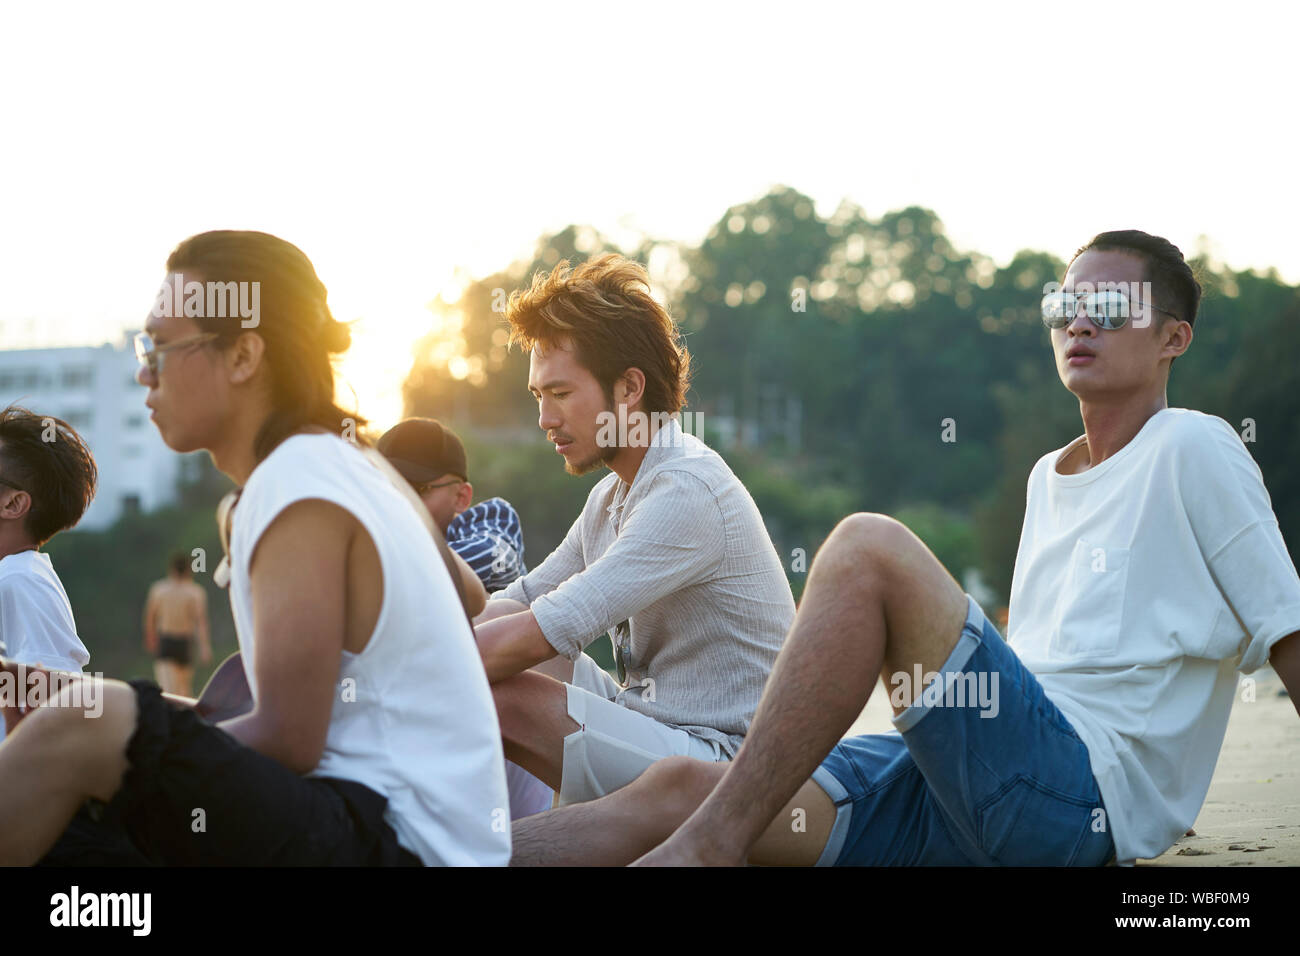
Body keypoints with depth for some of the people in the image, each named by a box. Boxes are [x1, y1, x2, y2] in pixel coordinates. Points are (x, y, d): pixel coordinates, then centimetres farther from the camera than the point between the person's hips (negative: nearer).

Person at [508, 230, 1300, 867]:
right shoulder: (1048, 477, 26)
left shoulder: (1191, 450, 3)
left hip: (1088, 798, -7)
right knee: (677, 789, -10)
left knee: (868, 546, -26)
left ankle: (707, 846, -31)